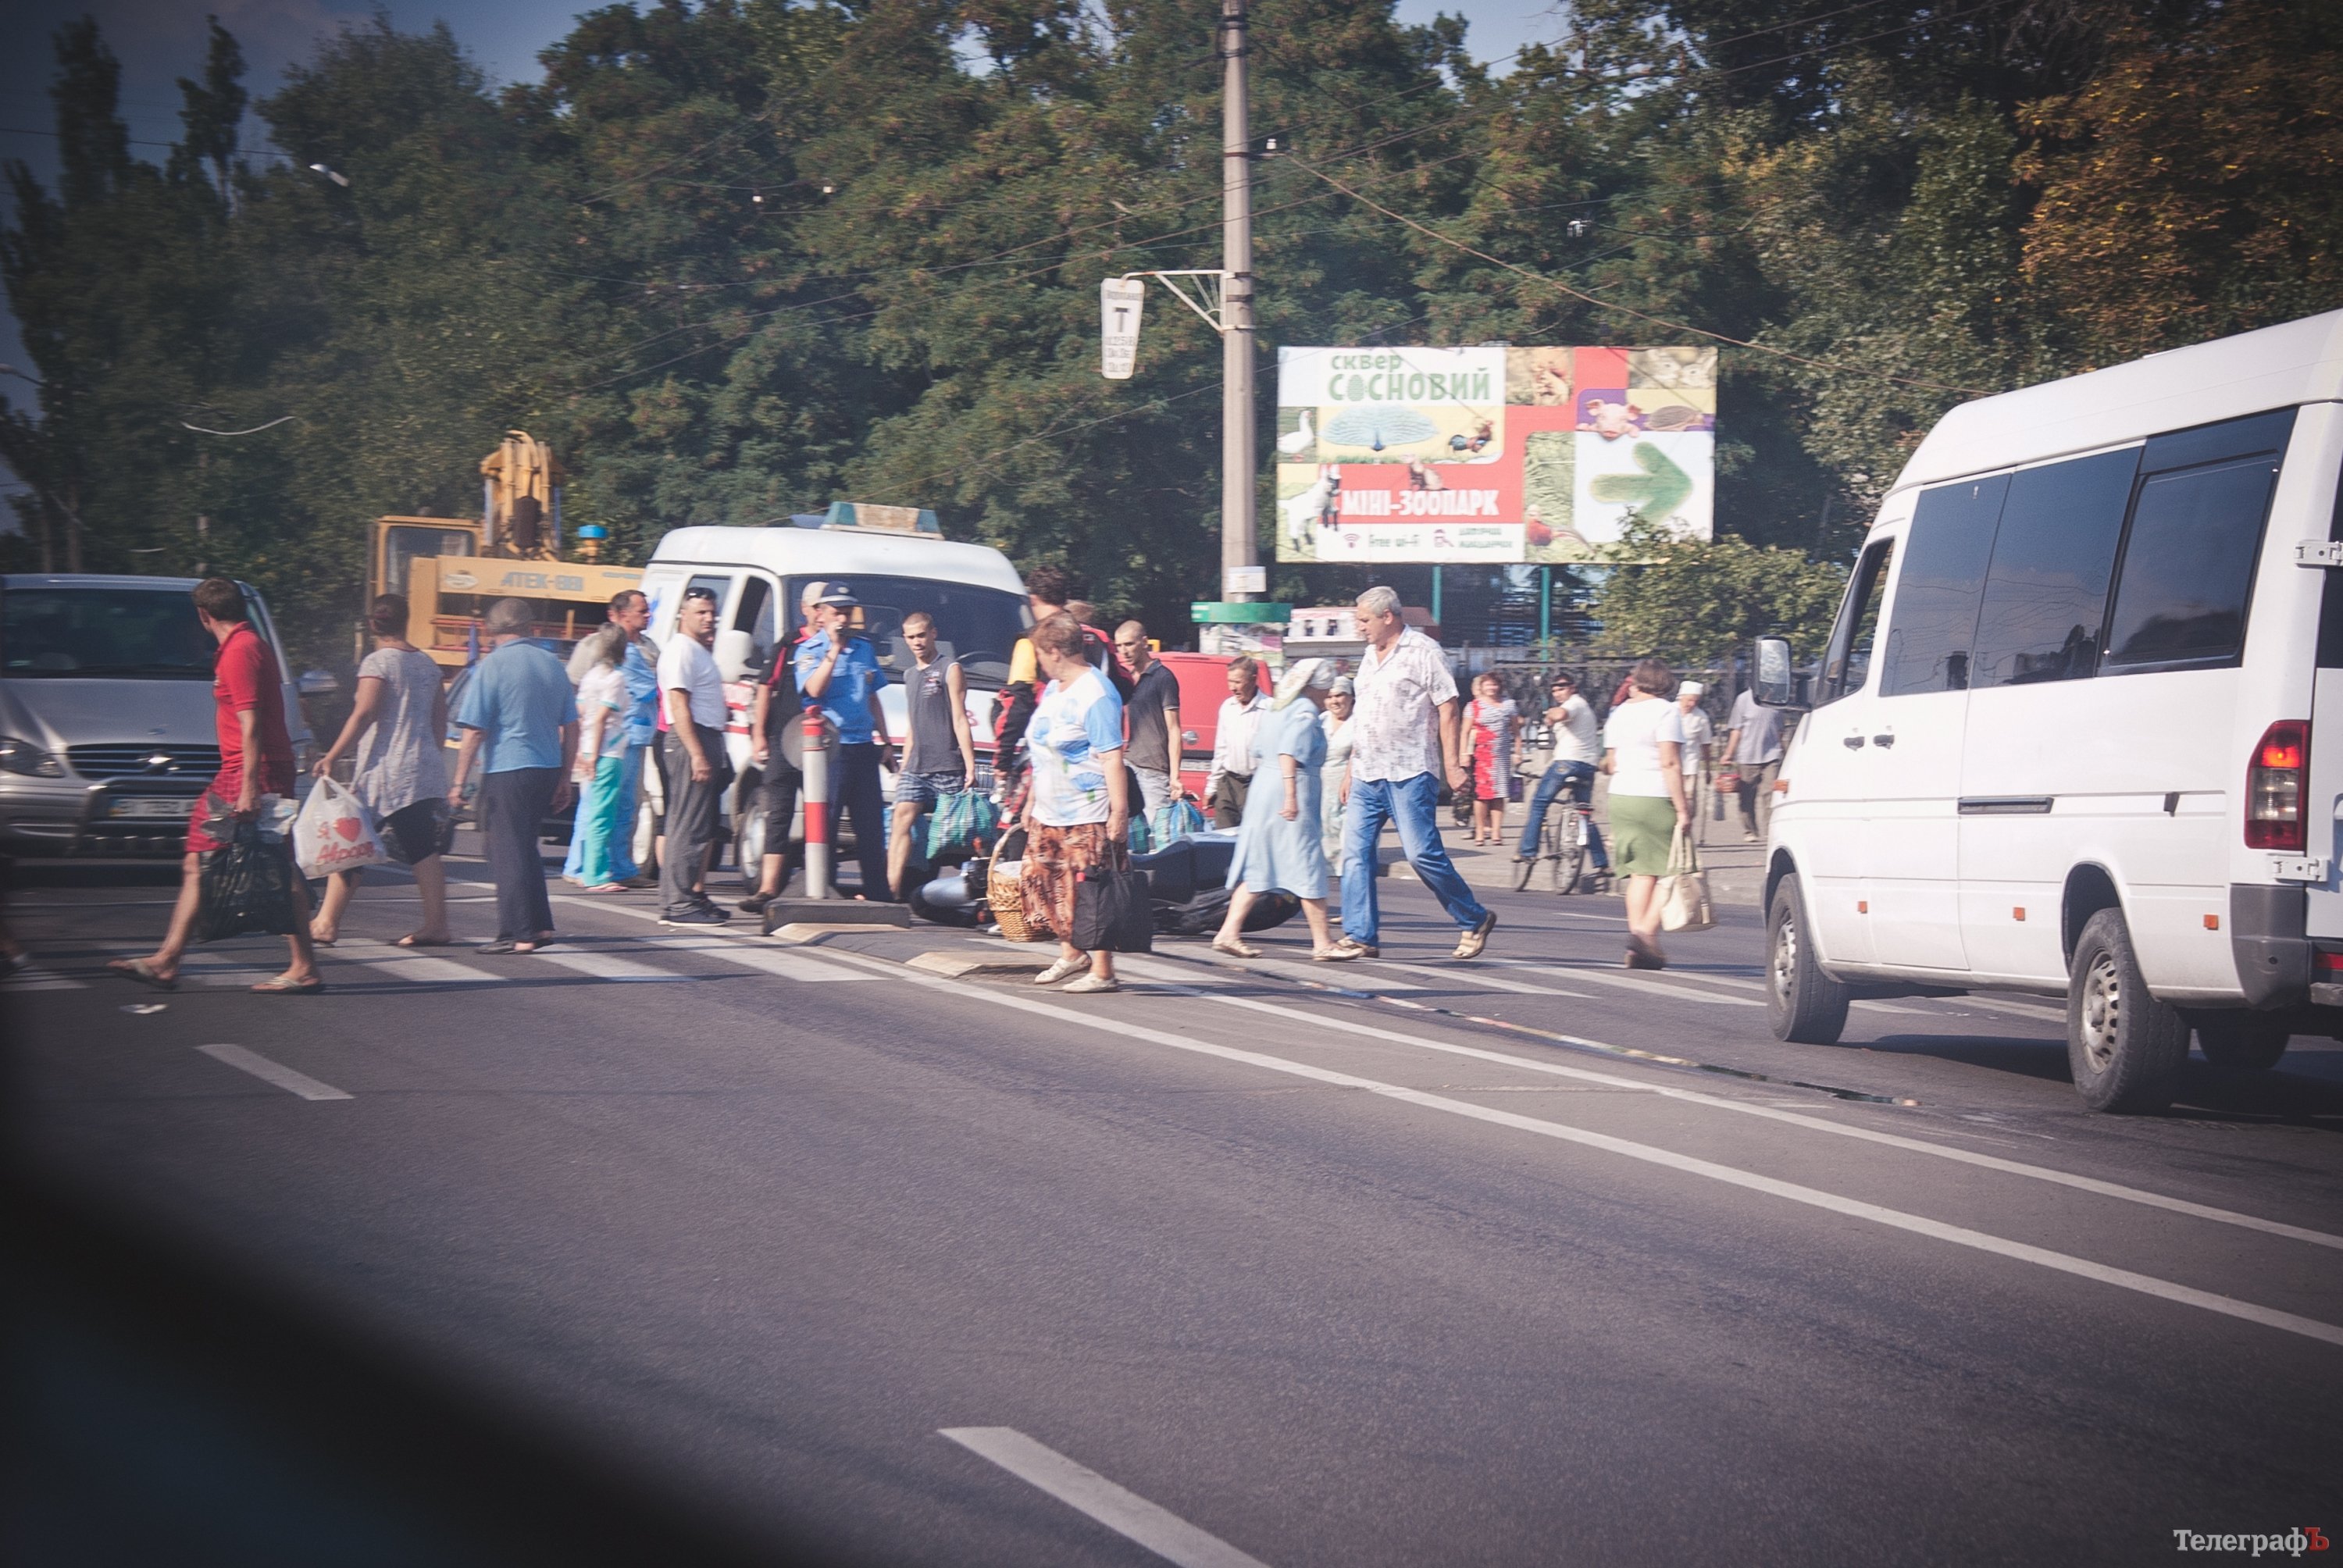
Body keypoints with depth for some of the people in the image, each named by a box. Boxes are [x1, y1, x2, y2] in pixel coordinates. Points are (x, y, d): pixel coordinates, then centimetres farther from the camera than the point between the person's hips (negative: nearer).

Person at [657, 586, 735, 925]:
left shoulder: (699, 651, 20)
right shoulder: (681, 650, -11)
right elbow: (679, 706, -19)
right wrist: (697, 755, -24)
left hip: (709, 743, 11)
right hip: (691, 743, -11)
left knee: (704, 829, 13)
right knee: (689, 828, -11)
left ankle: (695, 896, 19)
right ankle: (678, 904, -13)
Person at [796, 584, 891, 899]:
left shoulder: (865, 648, 15)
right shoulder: (809, 650, -2)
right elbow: (814, 689, -20)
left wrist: (885, 742, 18)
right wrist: (834, 649, -19)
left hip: (863, 746, 6)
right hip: (831, 746, -6)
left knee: (872, 823, 7)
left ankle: (877, 890, 11)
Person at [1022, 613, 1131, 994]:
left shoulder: (1096, 695, -17)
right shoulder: (1053, 690, 14)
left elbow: (1112, 758, -21)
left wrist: (1120, 810, -26)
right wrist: (1032, 801, 26)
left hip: (1088, 818, -10)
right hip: (1049, 815, 10)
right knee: (1043, 883, 13)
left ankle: (1102, 973, -2)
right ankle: (1070, 954, 28)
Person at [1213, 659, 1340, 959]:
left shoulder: (1273, 709, 18)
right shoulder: (1305, 710, -9)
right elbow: (1289, 753, -21)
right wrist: (1291, 794, -28)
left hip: (1261, 789, 9)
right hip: (1296, 790, -9)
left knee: (1257, 867, 8)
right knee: (1308, 866, -3)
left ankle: (1229, 933, 2)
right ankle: (1322, 942, 1)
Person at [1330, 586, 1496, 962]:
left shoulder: (1423, 652, -5)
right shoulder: (1371, 656, 18)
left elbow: (1447, 708, -9)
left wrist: (1451, 763, -16)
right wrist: (1351, 771, 20)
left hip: (1410, 774, -8)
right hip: (1367, 776, 8)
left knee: (1422, 853, -9)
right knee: (1355, 852, -1)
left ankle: (1474, 921, 7)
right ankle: (1359, 937, 0)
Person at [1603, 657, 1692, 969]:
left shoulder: (1620, 713, 14)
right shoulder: (1665, 711, -7)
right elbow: (1670, 763, -15)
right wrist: (1682, 808, -15)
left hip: (1620, 799, 7)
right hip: (1657, 800, -7)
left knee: (1641, 873, 8)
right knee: (1669, 872, -1)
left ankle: (1636, 937, 3)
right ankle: (1647, 931, -16)